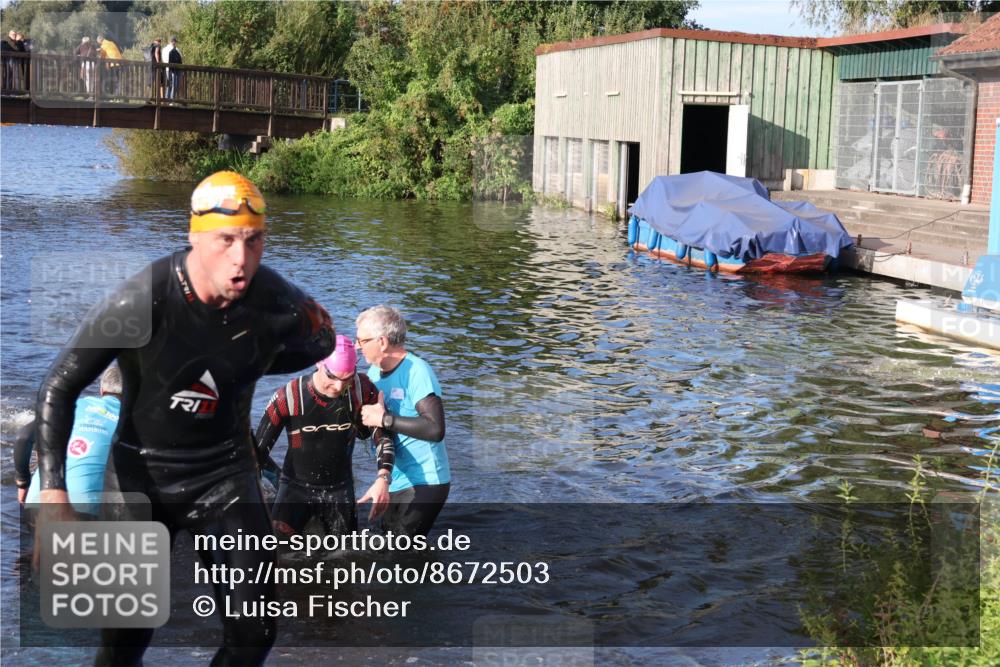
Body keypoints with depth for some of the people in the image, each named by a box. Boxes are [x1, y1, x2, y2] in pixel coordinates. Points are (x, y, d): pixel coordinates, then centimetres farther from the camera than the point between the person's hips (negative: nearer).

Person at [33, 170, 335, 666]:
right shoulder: (142, 300, -24)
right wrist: (53, 493, -25)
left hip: (224, 471, 2)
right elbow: (58, 389, -16)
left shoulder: (278, 304, -16)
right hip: (140, 471, -2)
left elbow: (320, 341, 10)